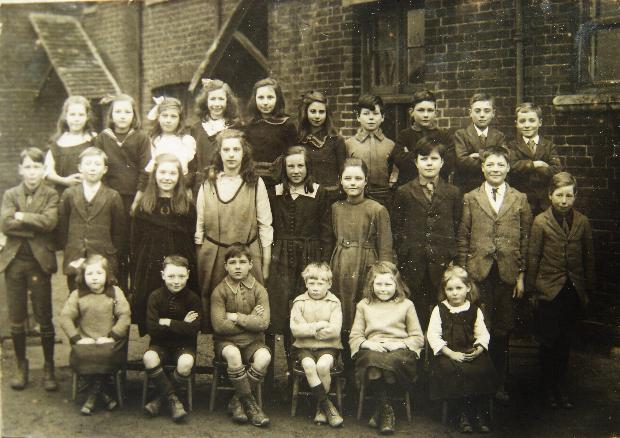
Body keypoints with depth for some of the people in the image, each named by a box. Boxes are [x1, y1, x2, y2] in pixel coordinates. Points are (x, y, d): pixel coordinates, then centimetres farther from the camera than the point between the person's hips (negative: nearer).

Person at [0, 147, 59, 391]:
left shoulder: (51, 195, 3)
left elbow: (50, 221, -16)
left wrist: (21, 216, -11)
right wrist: (36, 224, -13)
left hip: (39, 261, -2)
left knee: (44, 318, 2)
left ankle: (49, 368, 14)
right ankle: (21, 366, 23)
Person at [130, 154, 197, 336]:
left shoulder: (187, 207, 3)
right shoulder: (144, 206, 5)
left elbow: (193, 243, 3)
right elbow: (134, 244, 5)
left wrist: (192, 275, -4)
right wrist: (134, 283, 1)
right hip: (149, 272, 1)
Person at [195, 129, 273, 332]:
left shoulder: (256, 184, 2)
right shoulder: (208, 184, 7)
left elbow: (265, 225, 3)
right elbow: (199, 225, 11)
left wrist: (267, 263, 0)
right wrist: (197, 258, 9)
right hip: (213, 256, 2)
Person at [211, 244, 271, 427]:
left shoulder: (259, 290, 0)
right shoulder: (220, 291, -4)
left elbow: (263, 323, -12)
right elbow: (219, 326, -14)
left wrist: (236, 317, -12)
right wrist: (250, 320, -9)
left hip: (253, 341, 1)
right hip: (226, 341, -1)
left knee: (264, 357, -30)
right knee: (233, 354, -35)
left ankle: (237, 401, -11)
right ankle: (249, 403, -17)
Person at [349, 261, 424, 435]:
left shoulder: (406, 305, 14)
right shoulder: (364, 305, 18)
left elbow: (418, 338, 11)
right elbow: (354, 336, 14)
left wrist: (399, 344, -9)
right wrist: (367, 343, -9)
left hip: (399, 349, -1)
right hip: (372, 349, 1)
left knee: (392, 361, -37)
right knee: (373, 359, -37)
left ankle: (380, 411, -17)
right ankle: (387, 410, -22)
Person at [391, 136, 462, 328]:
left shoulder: (453, 193, 7)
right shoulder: (404, 193, 6)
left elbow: (458, 228, 7)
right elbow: (396, 228, 6)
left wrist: (453, 259, 1)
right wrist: (402, 255, 0)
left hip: (443, 262, 0)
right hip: (413, 264, 0)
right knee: (417, 311, 3)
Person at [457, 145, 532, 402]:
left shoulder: (520, 200, 9)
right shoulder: (470, 198, 7)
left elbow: (525, 240, 8)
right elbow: (463, 239, 5)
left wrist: (521, 275, 3)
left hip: (507, 273, 1)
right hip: (479, 273, -1)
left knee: (503, 333, 5)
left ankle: (501, 385, 16)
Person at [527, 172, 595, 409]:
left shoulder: (582, 222, 3)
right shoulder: (541, 222, -6)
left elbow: (589, 257, 8)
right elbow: (533, 257, -3)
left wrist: (588, 290, 9)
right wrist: (532, 290, -2)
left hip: (573, 291, 3)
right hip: (549, 290, -3)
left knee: (565, 342, 9)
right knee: (549, 341, 3)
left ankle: (560, 387, 20)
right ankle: (549, 388, 18)